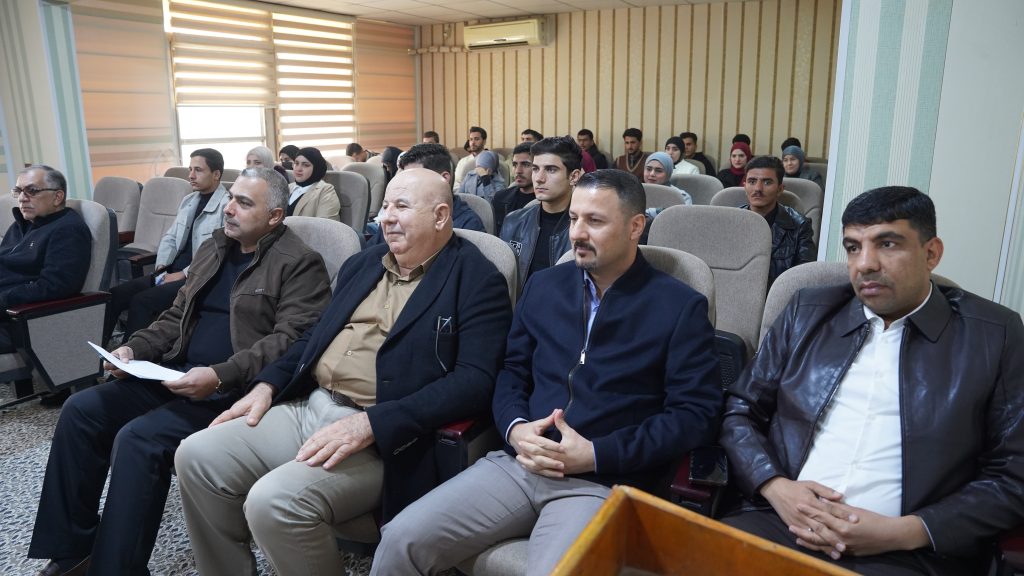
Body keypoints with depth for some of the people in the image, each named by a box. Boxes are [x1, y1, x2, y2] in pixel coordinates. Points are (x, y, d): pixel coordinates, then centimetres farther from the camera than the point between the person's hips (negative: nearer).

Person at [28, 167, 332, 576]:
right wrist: (134, 349, 6)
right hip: (177, 373, 9)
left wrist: (220, 376, -28)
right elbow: (177, 316, 23)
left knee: (138, 438, -25)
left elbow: (290, 339, -19)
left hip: (233, 389, -8)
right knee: (81, 410, -3)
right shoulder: (212, 249, 17)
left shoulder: (298, 264, -9)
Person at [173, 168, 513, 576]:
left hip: (383, 437, -7)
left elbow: (475, 381, -18)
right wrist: (267, 385, 7)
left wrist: (371, 424, -25)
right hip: (308, 406, 8)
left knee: (274, 501, -26)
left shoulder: (477, 281, -7)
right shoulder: (362, 264, 16)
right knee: (196, 457, -4)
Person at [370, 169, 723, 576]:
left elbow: (696, 413, -6)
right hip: (519, 464, 4)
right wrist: (516, 428, -6)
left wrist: (596, 454, -14)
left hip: (604, 483, -3)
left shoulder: (681, 307, 0)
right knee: (400, 540, -11)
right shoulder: (544, 286, 13)